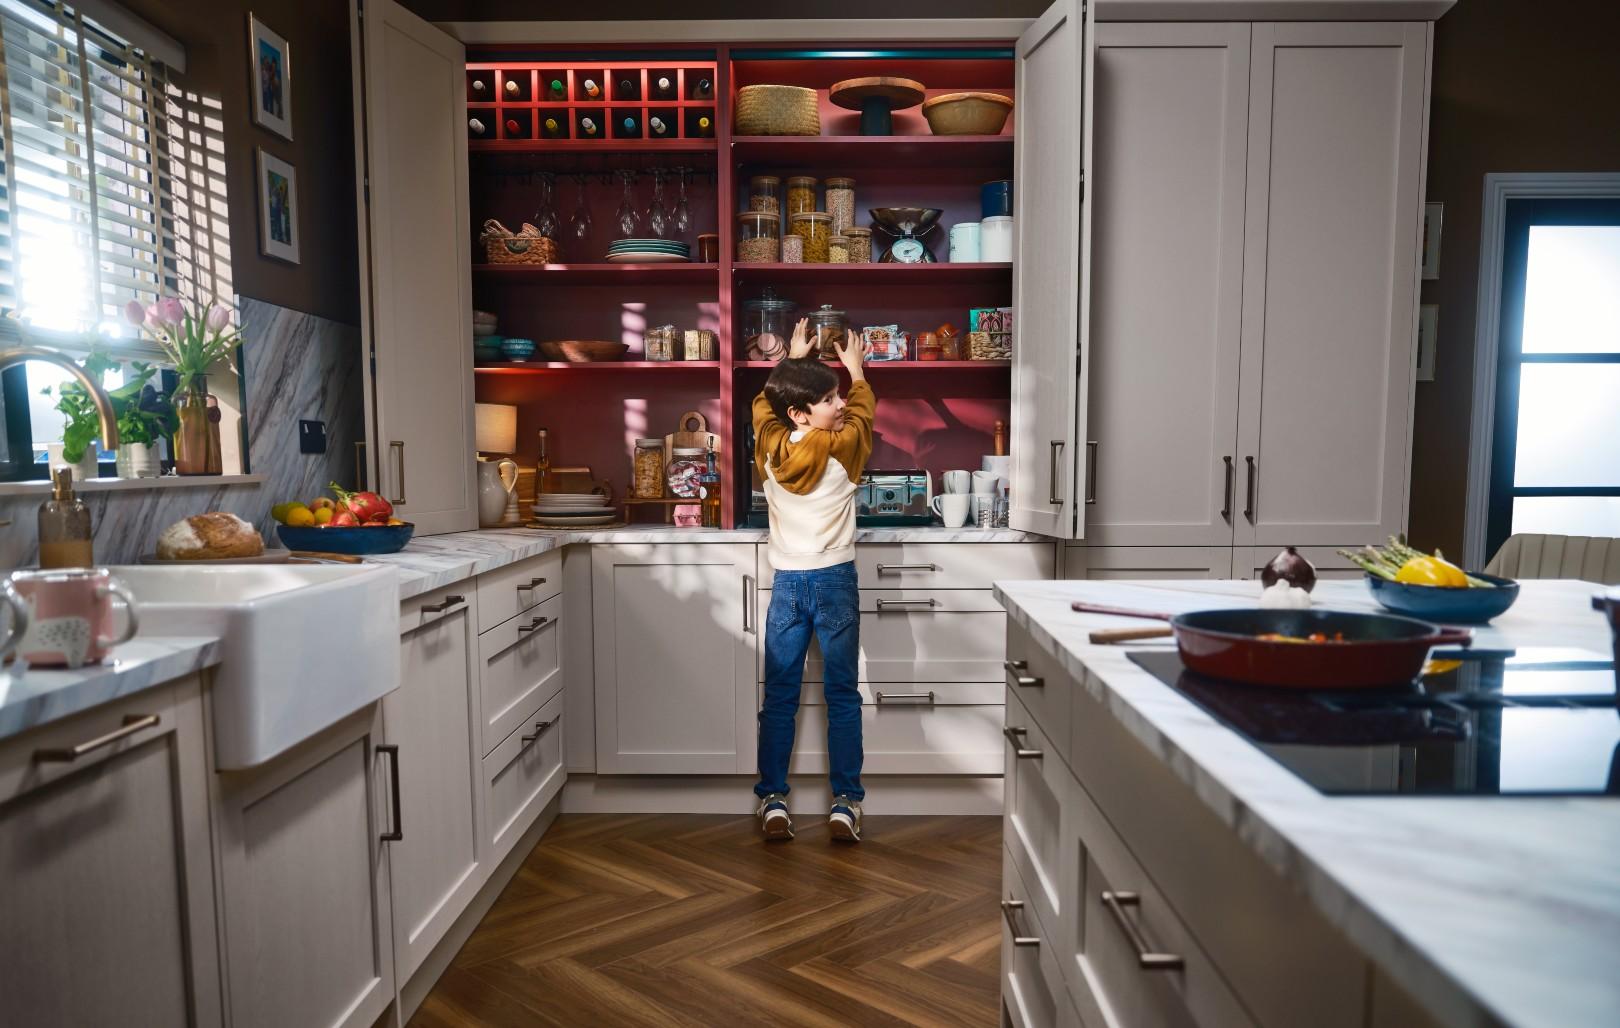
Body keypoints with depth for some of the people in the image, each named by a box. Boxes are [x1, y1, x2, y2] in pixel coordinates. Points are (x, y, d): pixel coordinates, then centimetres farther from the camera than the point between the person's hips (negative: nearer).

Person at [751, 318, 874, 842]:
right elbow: (864, 409, 13)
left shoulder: (770, 444, -3)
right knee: (842, 694, 5)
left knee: (779, 696, 8)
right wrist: (855, 367, 31)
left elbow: (764, 401, 20)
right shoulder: (842, 448, -9)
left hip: (787, 583, 3)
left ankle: (773, 799, 10)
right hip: (835, 581, -2)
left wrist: (793, 358, 33)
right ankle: (845, 802, 8)